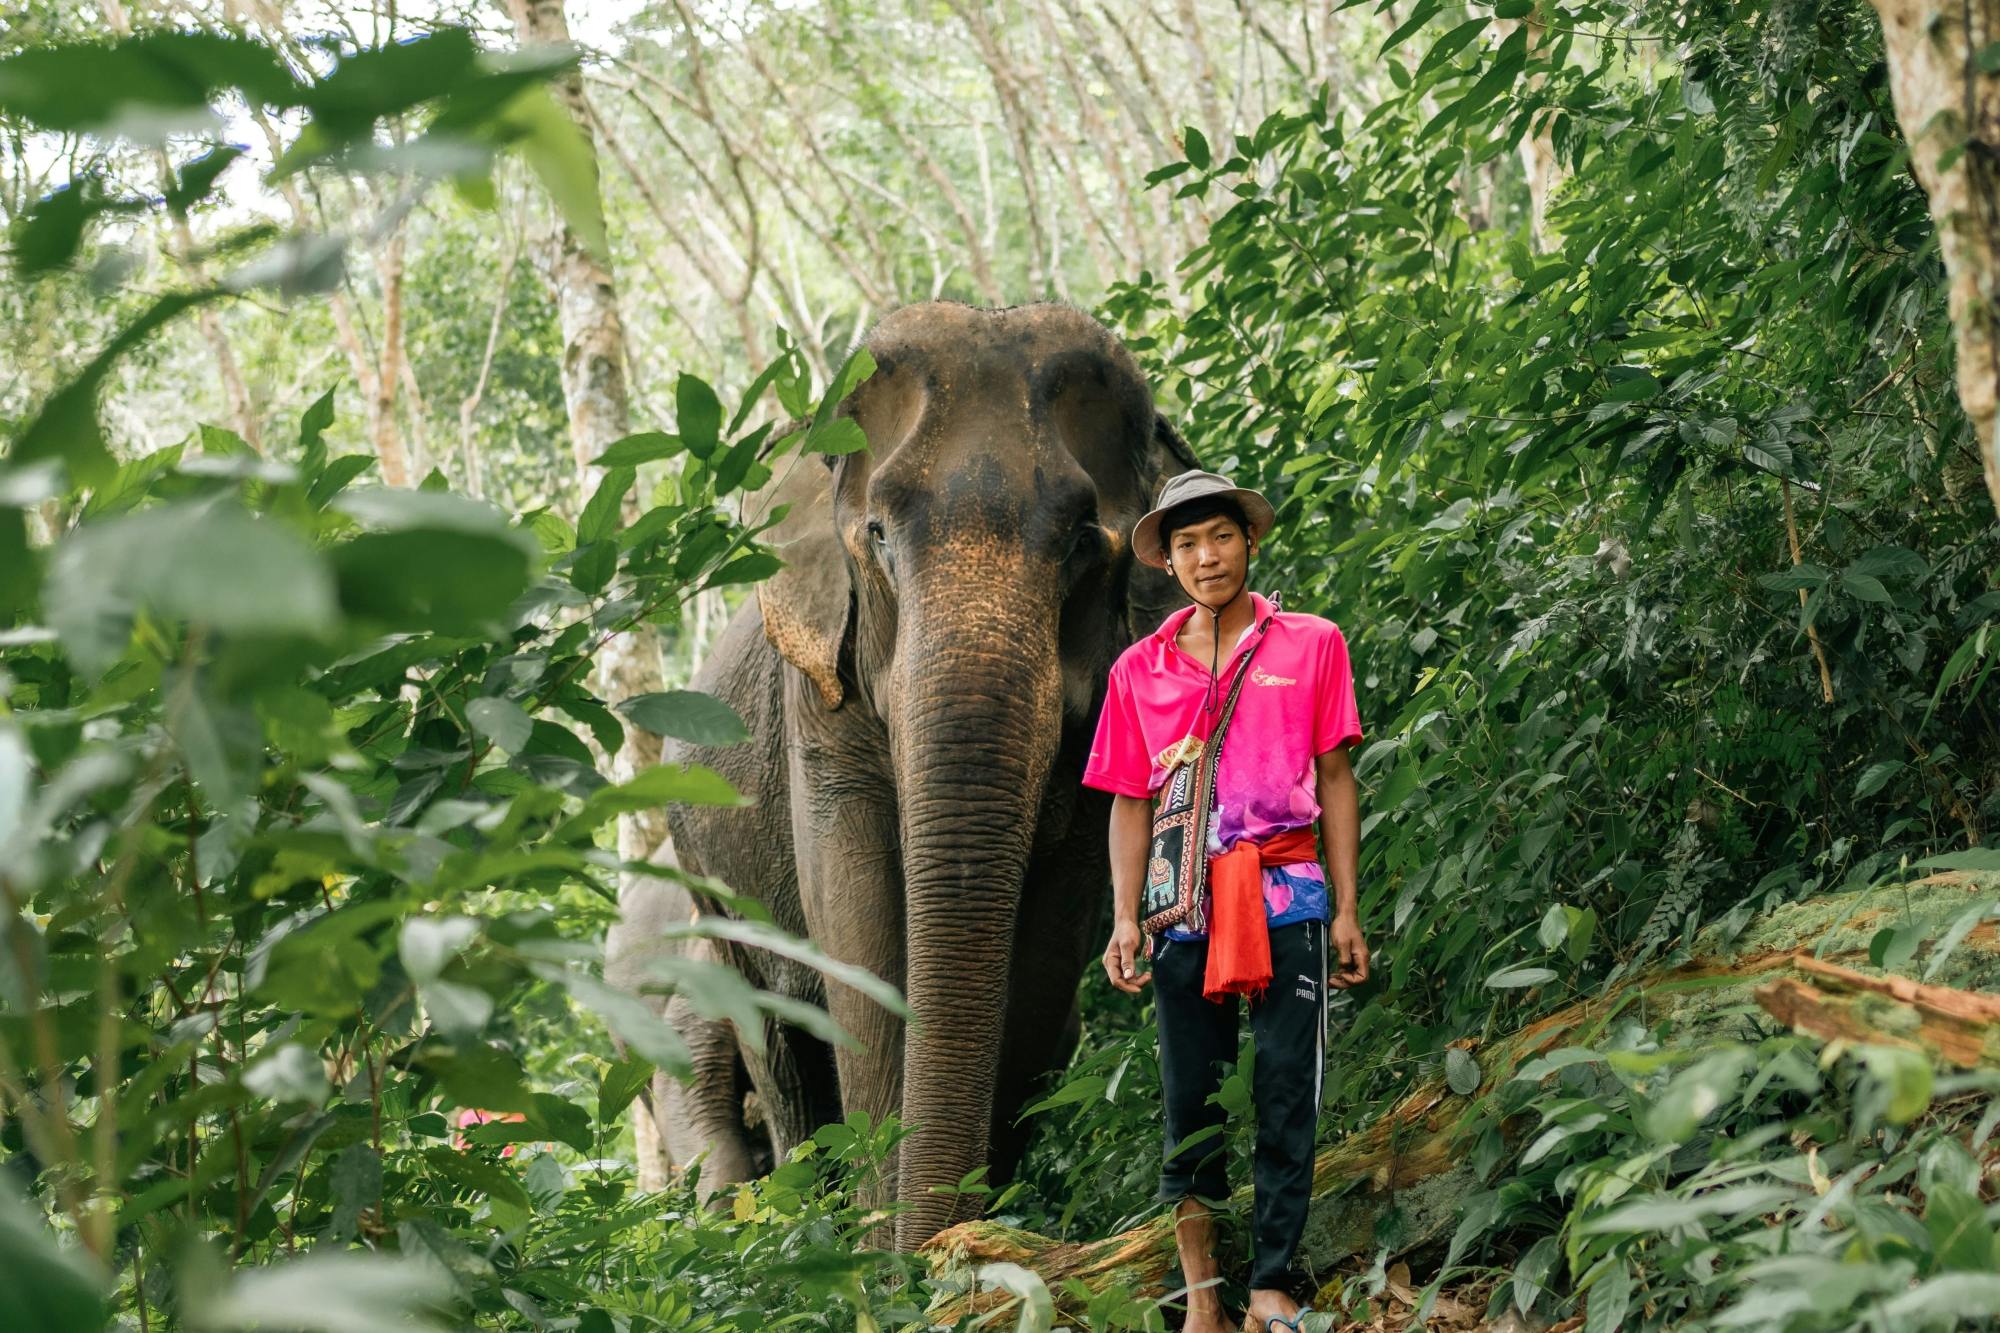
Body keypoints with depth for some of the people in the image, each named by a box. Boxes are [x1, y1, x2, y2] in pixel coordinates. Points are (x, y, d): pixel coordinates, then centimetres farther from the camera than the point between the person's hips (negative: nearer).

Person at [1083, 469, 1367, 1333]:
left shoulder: (1310, 645, 6)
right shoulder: (1139, 670, 11)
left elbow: (1335, 779, 6)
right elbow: (1130, 802, 12)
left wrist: (1346, 912, 2)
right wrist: (1125, 919, 1)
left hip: (1287, 896, -2)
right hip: (1187, 903, 2)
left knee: (1286, 1098, -3)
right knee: (1189, 1100, 3)